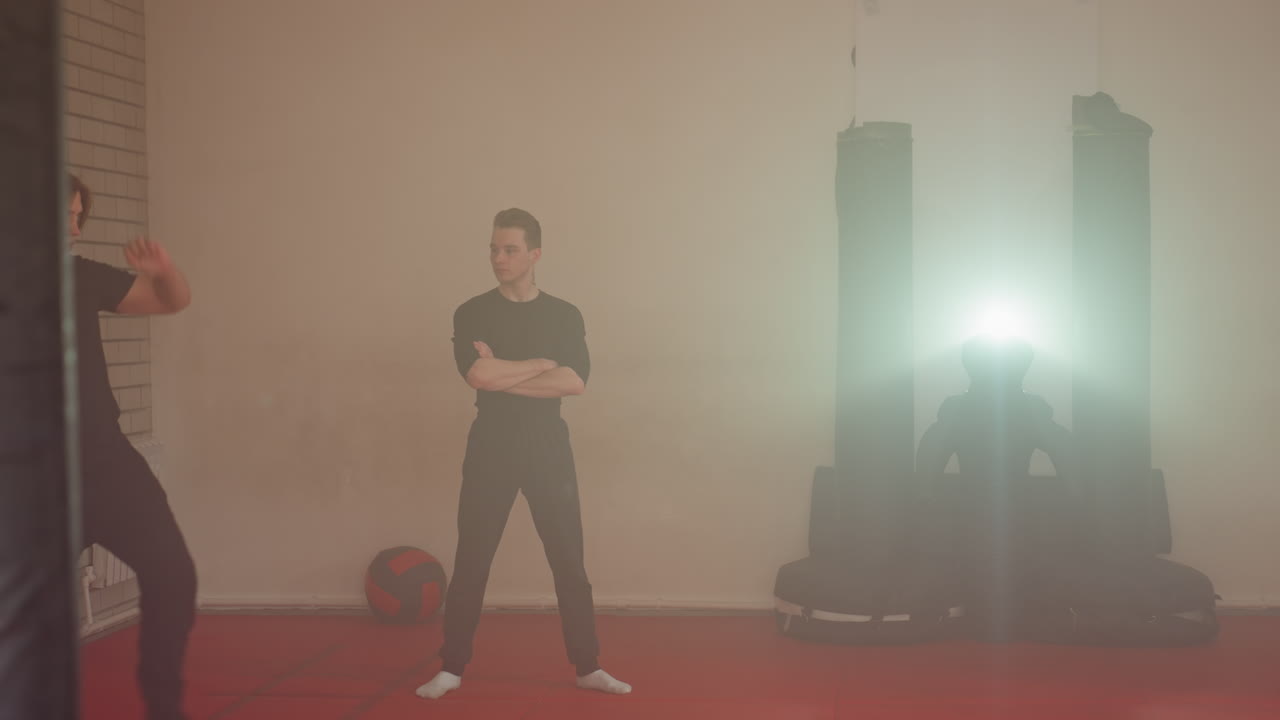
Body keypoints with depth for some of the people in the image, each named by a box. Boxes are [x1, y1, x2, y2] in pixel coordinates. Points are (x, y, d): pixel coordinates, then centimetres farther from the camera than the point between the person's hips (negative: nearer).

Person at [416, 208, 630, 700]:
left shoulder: (564, 315, 4)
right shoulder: (472, 314, 1)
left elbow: (575, 382, -11)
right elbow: (478, 374, -17)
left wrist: (504, 375, -15)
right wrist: (544, 363, -9)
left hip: (548, 446, 1)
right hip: (491, 446, -1)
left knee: (568, 559, 4)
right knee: (471, 560, 2)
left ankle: (588, 667, 15)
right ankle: (452, 668, 13)